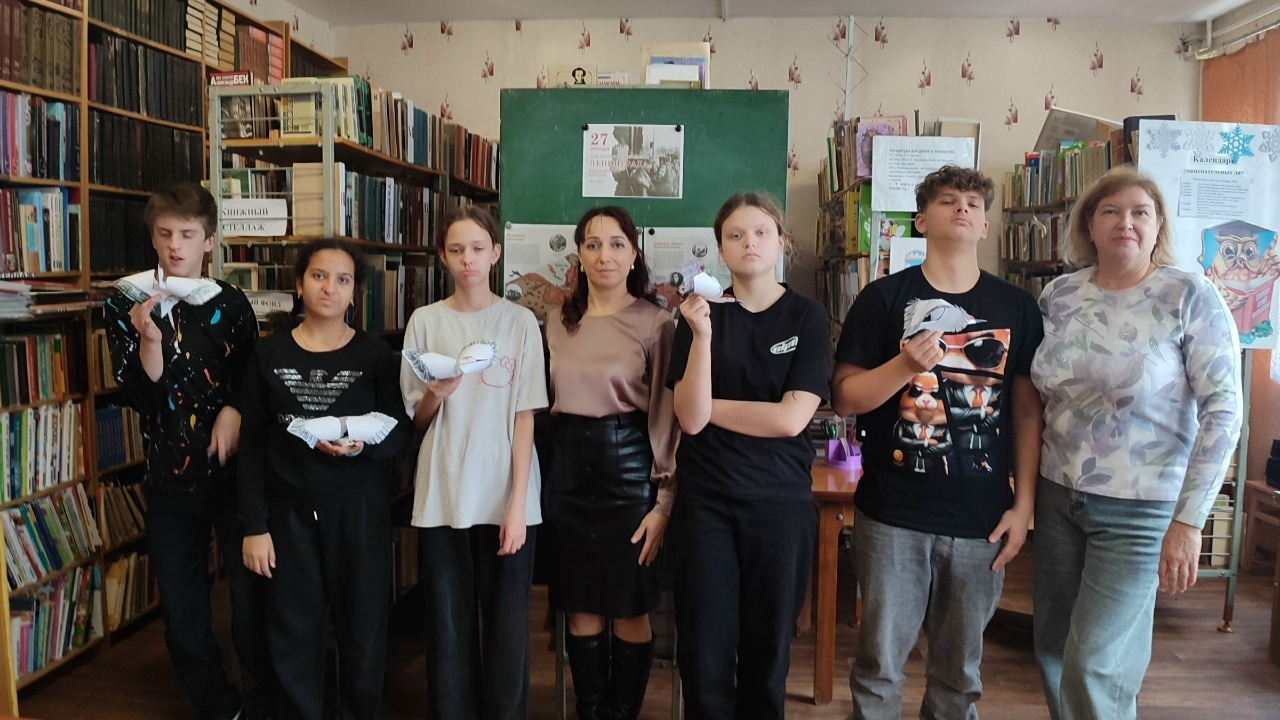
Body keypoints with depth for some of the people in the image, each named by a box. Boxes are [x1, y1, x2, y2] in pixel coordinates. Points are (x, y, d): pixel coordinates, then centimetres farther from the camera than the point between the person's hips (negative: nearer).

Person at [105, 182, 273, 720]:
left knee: (252, 595, 2)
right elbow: (139, 397, -6)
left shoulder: (231, 303, 1)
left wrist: (234, 410, -11)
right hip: (170, 476, 2)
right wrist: (149, 338, -21)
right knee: (181, 609, 10)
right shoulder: (125, 303, 2)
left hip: (234, 468, -1)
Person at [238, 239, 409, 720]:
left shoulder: (376, 354, -2)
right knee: (292, 636, 8)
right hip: (289, 511, 1)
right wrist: (254, 526, -2)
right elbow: (252, 445, 2)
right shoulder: (269, 354, 2)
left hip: (359, 509, -1)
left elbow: (400, 431, -1)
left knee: (362, 630, 7)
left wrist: (361, 446, -22)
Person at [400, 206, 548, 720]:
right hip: (443, 499, 1)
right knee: (448, 627, 8)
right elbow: (416, 418, 8)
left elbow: (524, 418, -3)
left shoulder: (520, 322, 0)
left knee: (507, 629, 5)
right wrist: (436, 394, -15)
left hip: (506, 498, -1)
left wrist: (517, 503, -9)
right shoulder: (425, 321, 4)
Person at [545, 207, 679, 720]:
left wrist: (665, 500, -12)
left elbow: (668, 415, -8)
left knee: (630, 611, 6)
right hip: (568, 468, 4)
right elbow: (543, 402, 14)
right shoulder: (557, 321, 8)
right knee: (581, 610, 12)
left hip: (630, 468, -4)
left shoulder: (655, 322, -5)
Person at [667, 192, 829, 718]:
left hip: (782, 503, 0)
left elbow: (791, 418, -11)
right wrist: (703, 335, -21)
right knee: (704, 656, 4)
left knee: (767, 654, 11)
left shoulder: (807, 317, -1)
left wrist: (710, 406, -5)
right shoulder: (701, 313, 0)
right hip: (705, 502, 0)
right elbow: (690, 418, -11)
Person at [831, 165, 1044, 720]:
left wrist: (1023, 506, 1)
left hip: (981, 520, 2)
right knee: (879, 663, 8)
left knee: (960, 672, 15)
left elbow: (1028, 410, 6)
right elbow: (844, 398, -4)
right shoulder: (883, 298, -1)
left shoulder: (1017, 307, 5)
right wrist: (905, 365, -20)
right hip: (892, 515, -2)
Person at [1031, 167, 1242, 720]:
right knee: (1053, 650, 15)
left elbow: (1223, 411, -13)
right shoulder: (1058, 295, 2)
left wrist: (1188, 520, -17)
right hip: (1057, 496, 5)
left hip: (1140, 509, -4)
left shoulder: (1190, 296, -10)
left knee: (1094, 668, -1)